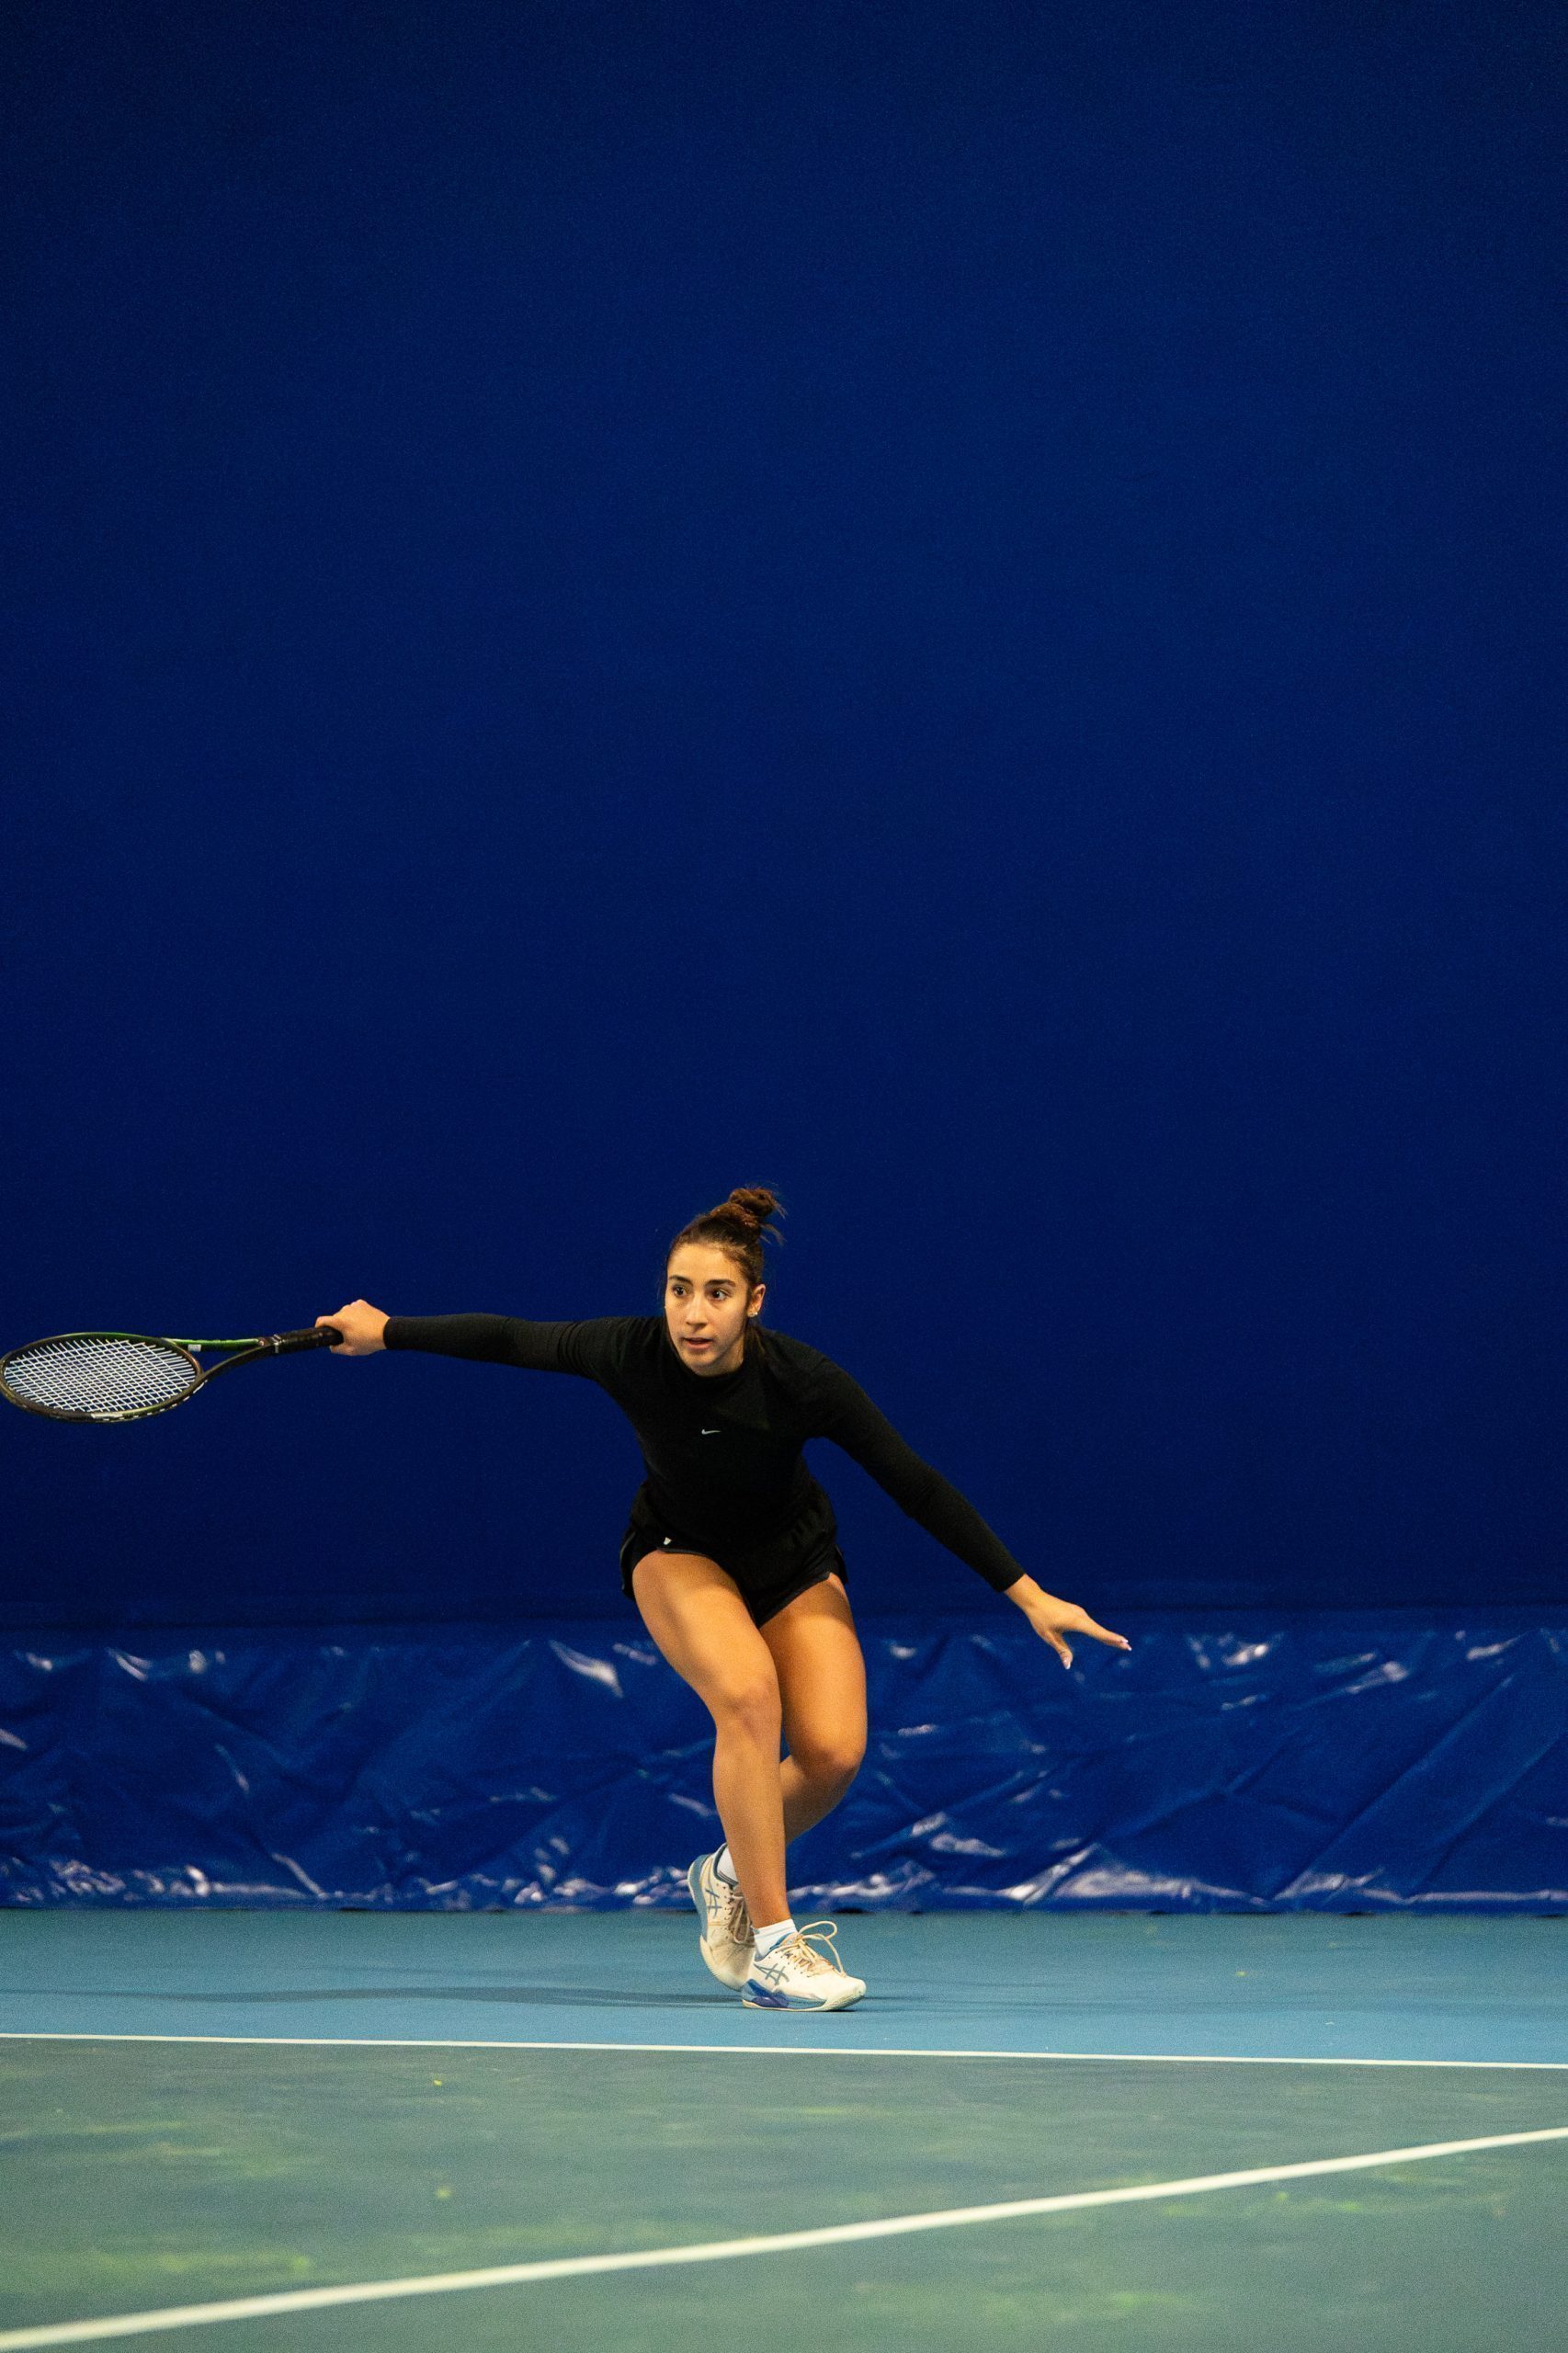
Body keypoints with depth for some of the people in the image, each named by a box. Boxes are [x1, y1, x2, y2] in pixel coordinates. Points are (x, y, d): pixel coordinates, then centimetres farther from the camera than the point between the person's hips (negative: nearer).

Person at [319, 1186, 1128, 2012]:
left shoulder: (803, 1381, -29)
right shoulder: (630, 1352, -27)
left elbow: (918, 1487, -22)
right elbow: (509, 1339, -9)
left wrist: (1027, 1593, -21)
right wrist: (385, 1331, 2)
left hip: (792, 1563, 1)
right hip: (678, 1555, -1)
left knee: (833, 1752, -19)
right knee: (748, 1694, -31)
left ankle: (732, 1874, 13)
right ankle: (770, 1949, -26)